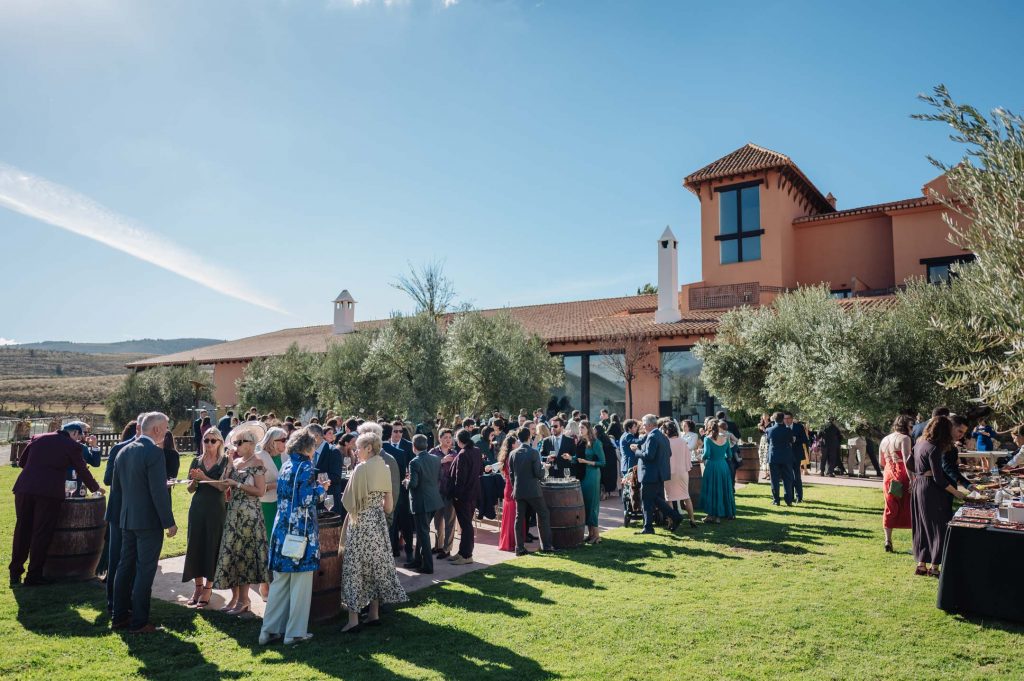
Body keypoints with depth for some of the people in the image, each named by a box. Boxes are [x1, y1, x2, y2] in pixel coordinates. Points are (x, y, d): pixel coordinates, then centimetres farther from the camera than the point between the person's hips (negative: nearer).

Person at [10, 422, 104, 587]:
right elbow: (82, 471, 10)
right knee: (42, 533, 3)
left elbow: (21, 461, 21)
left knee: (22, 530, 14)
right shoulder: (72, 446, 3)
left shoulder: (38, 438, 16)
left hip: (24, 488, 5)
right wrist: (96, 488, 26)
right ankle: (33, 576, 8)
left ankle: (15, 573, 22)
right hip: (49, 492, -5)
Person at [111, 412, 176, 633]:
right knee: (145, 571, -1)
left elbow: (115, 489, 15)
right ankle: (139, 622, 4)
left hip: (127, 520, 8)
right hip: (149, 521, -8)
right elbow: (159, 491, -20)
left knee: (125, 567, 16)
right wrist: (169, 522, -14)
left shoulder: (124, 452, 9)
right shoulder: (154, 451, -17)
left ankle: (119, 617, 24)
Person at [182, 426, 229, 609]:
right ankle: (198, 586, 20)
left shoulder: (225, 462, -3)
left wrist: (204, 478, -21)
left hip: (216, 510, -4)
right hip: (197, 508, 4)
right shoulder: (197, 461, 8)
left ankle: (208, 589, 9)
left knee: (212, 548, -1)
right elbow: (190, 489, 10)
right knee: (195, 546, 6)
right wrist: (194, 481, -10)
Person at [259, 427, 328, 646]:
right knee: (300, 581, 3)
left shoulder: (285, 466, 10)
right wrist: (320, 489, 0)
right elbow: (306, 500, -18)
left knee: (280, 579, 14)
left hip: (283, 527, 7)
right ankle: (295, 632, 11)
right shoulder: (306, 468, -12)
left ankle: (270, 629, 19)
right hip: (302, 529, -7)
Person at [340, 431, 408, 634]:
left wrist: (347, 523, 3)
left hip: (360, 523, -7)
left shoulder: (361, 468, -14)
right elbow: (389, 505, 9)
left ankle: (354, 619, 1)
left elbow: (353, 501, -13)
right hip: (379, 523, 7)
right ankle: (374, 613, 20)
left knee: (354, 568, 0)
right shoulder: (384, 468, 6)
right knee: (376, 566, 13)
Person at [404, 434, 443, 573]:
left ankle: (428, 566, 8)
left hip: (421, 502, -7)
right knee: (422, 531, 20)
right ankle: (417, 560, 30)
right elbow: (440, 478, 9)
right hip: (434, 500, 7)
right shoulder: (436, 459, 2)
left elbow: (413, 483, -21)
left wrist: (406, 482, -1)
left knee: (423, 533, 3)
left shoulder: (415, 462, -18)